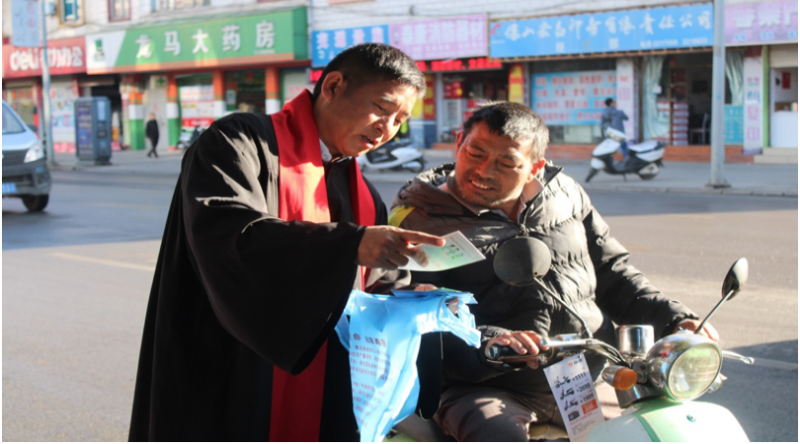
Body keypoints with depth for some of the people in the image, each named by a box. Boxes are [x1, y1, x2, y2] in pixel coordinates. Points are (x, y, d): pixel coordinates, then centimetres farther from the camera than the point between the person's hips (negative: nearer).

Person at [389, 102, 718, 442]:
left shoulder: (564, 195, 14)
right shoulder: (418, 219, -2)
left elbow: (614, 276, 21)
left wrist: (675, 320, 5)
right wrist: (486, 343, -32)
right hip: (486, 390, -5)